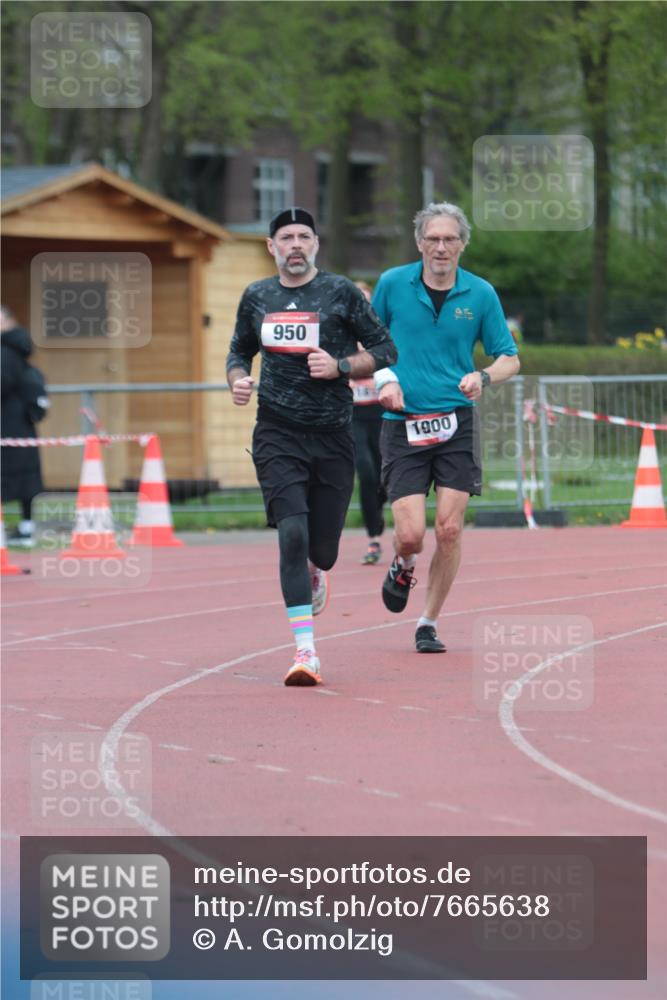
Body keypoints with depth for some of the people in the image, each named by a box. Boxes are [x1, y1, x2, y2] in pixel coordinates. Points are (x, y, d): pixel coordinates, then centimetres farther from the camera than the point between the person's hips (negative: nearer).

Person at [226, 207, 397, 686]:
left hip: (333, 435, -1)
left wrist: (339, 367, -13)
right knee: (292, 534, -16)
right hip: (277, 434, 1)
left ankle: (314, 571, 46)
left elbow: (386, 350, 2)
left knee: (322, 549, 4)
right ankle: (306, 651, -15)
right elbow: (239, 351, 23)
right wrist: (238, 379, 1)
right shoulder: (257, 297, 9)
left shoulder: (341, 292, 0)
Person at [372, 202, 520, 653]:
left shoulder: (481, 294, 3)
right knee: (410, 535, -9)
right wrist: (385, 379, -4)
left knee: (449, 529, -7)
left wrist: (483, 377, -12)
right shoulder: (392, 284, 1)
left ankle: (429, 624, 12)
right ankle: (403, 568, 29)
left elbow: (510, 359, 9)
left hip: (457, 422, 1)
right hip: (403, 425, -1)